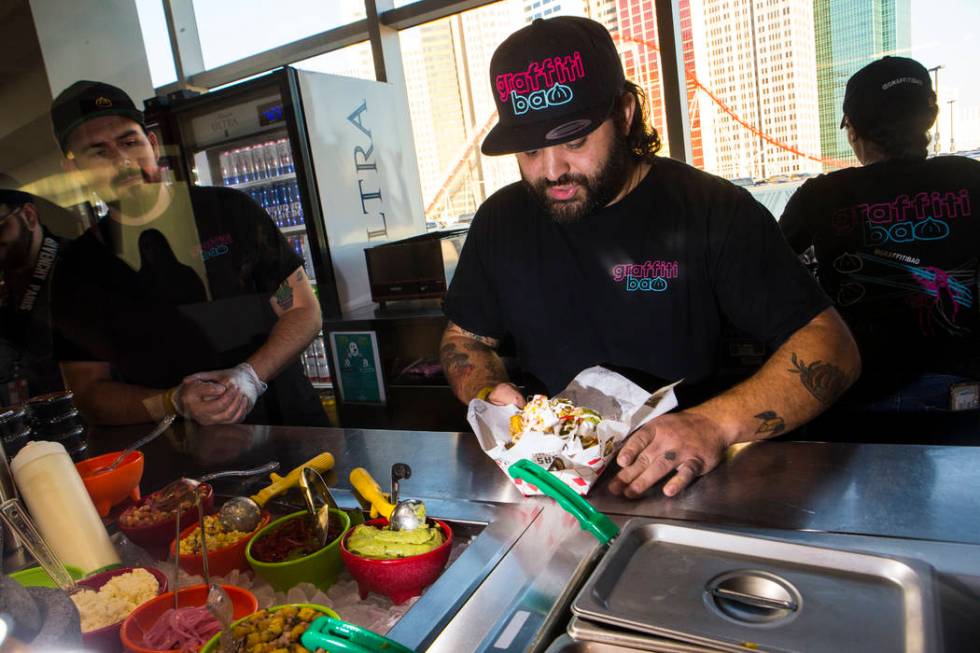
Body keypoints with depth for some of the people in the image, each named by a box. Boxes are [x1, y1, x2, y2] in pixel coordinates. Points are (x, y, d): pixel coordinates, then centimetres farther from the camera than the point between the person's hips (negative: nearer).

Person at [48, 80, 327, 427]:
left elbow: (304, 310, 0)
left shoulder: (231, 211, -1)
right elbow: (90, 389, 6)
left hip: (286, 426, -1)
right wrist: (174, 403, -12)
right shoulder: (75, 272, 4)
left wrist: (251, 376, -15)